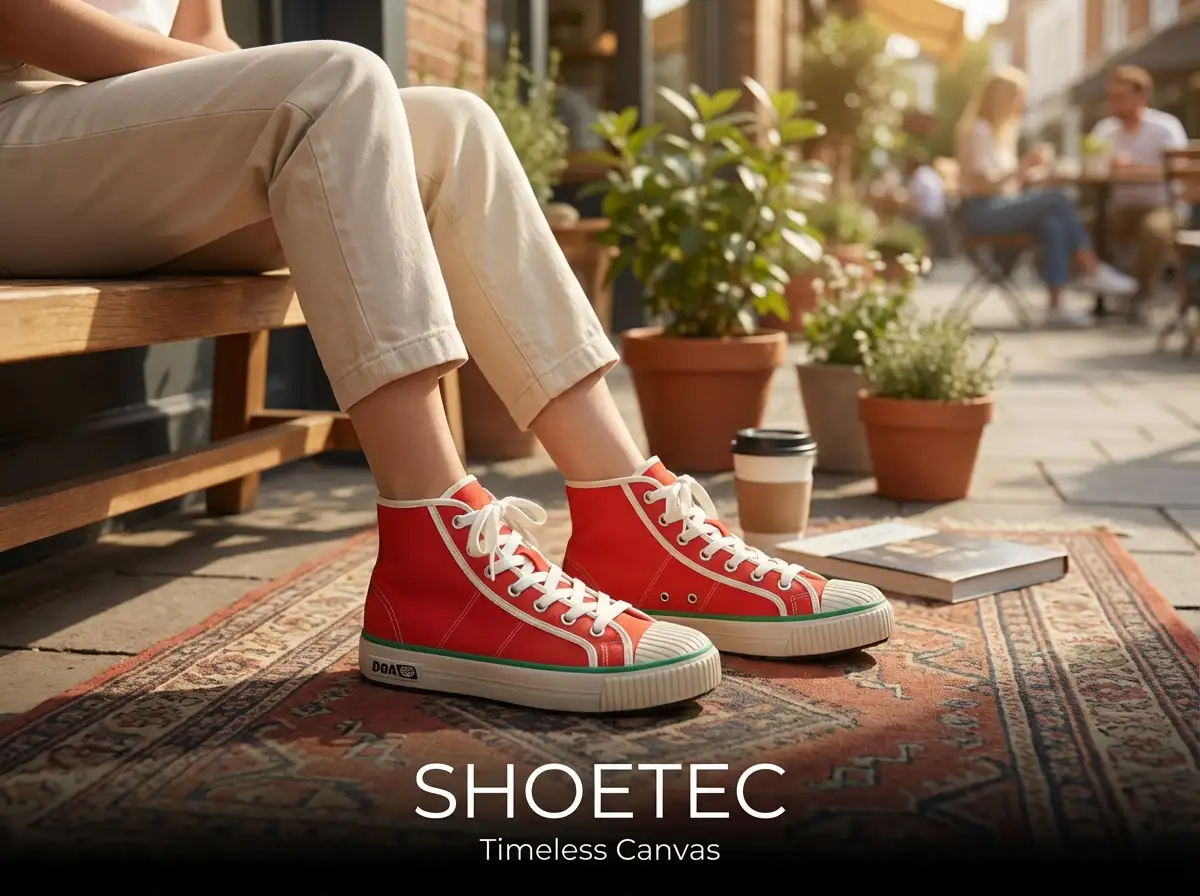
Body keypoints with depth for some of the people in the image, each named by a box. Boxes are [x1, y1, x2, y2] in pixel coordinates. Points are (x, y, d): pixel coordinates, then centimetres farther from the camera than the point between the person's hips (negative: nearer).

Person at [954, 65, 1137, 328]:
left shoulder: (1002, 129, 19)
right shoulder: (978, 130, -10)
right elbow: (983, 183, -19)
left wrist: (1026, 173, 4)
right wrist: (1023, 165, -18)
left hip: (1002, 207, 9)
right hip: (982, 212, -9)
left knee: (1052, 225, -20)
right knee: (1056, 199, -24)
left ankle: (1056, 306, -26)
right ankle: (1092, 271, -17)